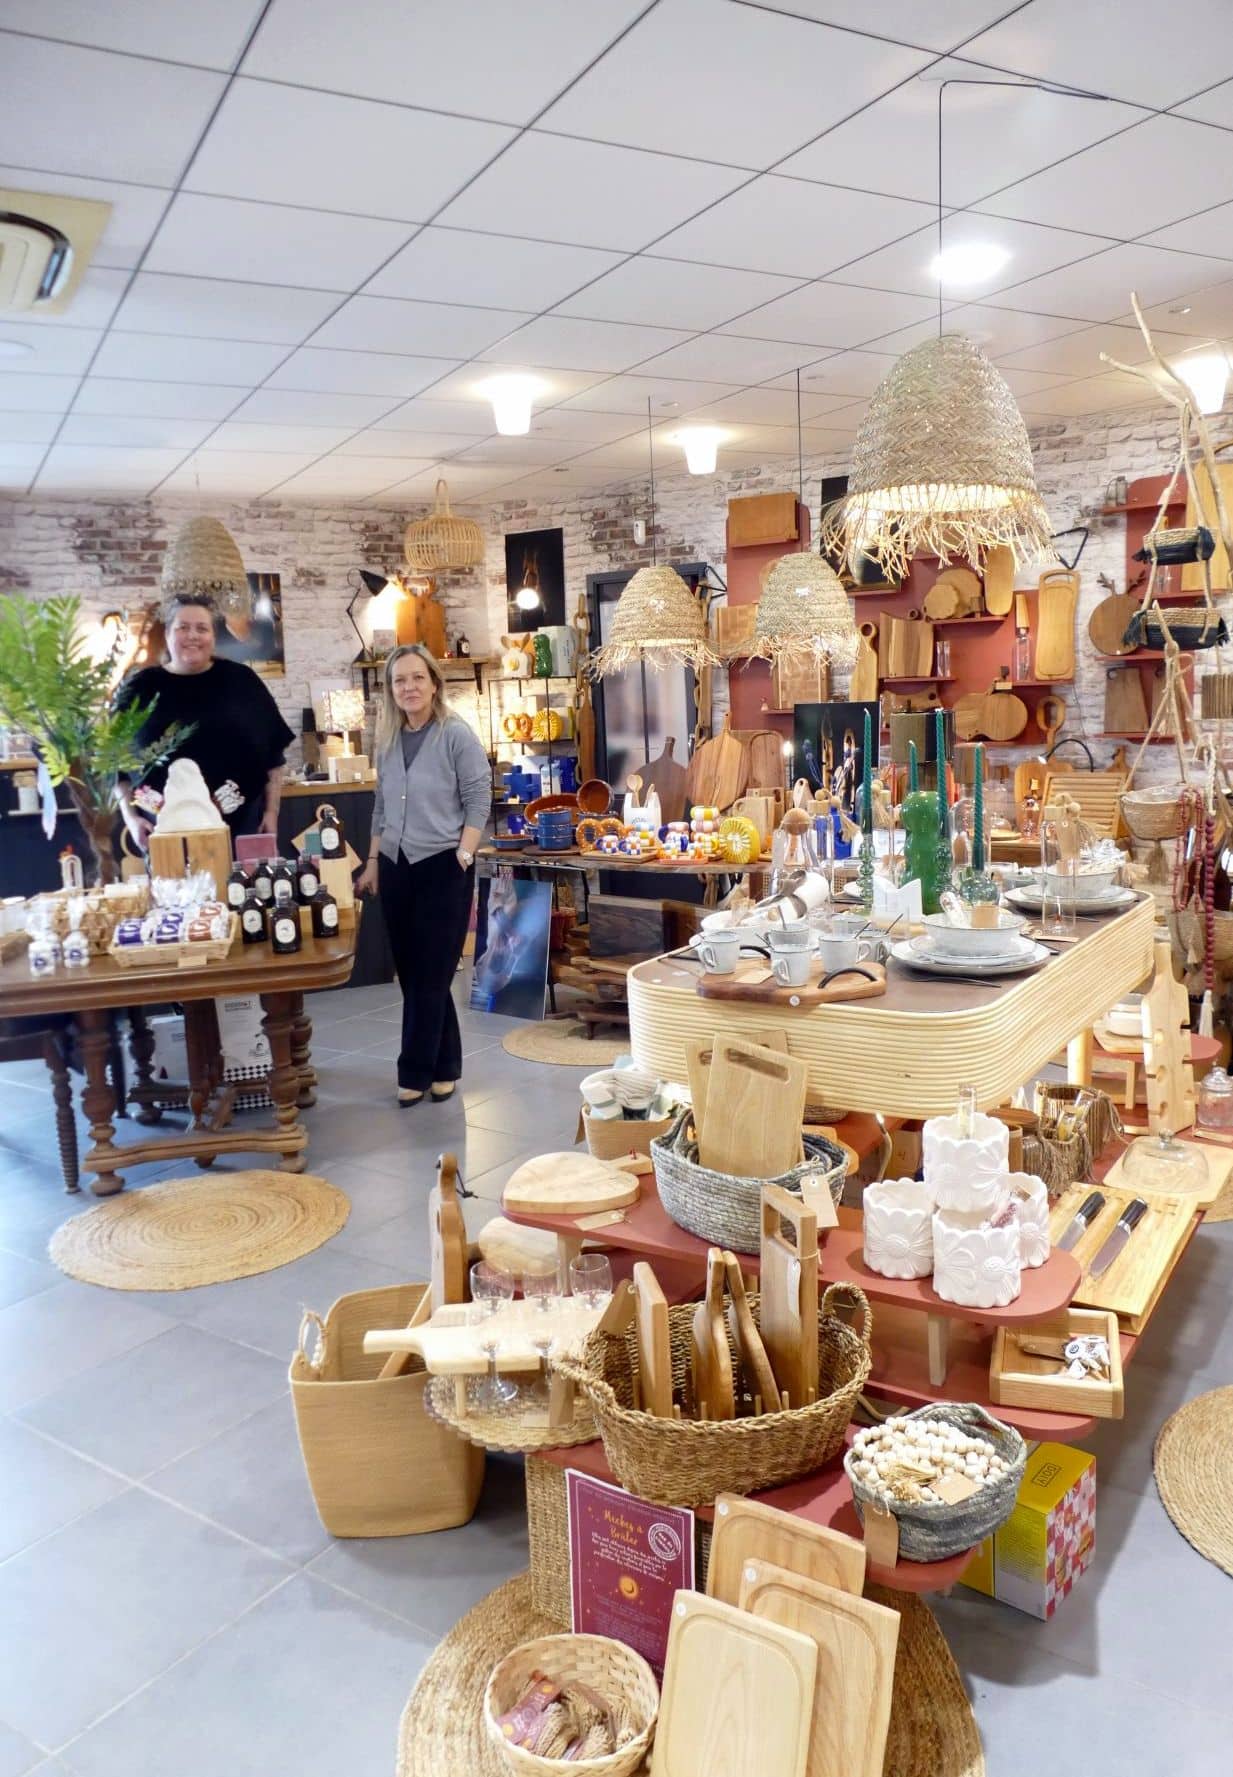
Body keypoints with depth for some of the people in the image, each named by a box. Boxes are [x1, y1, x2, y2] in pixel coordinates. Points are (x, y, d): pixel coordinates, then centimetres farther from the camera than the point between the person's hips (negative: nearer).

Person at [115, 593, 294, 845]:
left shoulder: (240, 680, 5)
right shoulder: (140, 688, 5)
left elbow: (273, 753, 6)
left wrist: (271, 811, 2)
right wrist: (130, 817, 0)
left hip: (240, 824, 0)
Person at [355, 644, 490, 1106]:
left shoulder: (456, 736, -7)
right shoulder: (388, 741, 10)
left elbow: (478, 800, -8)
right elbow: (381, 807, 17)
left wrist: (463, 856, -17)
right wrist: (373, 862, 15)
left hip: (443, 869, -6)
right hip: (396, 868, 6)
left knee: (432, 975, 0)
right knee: (412, 974, 9)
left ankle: (416, 1072, 9)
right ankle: (441, 1067, 21)